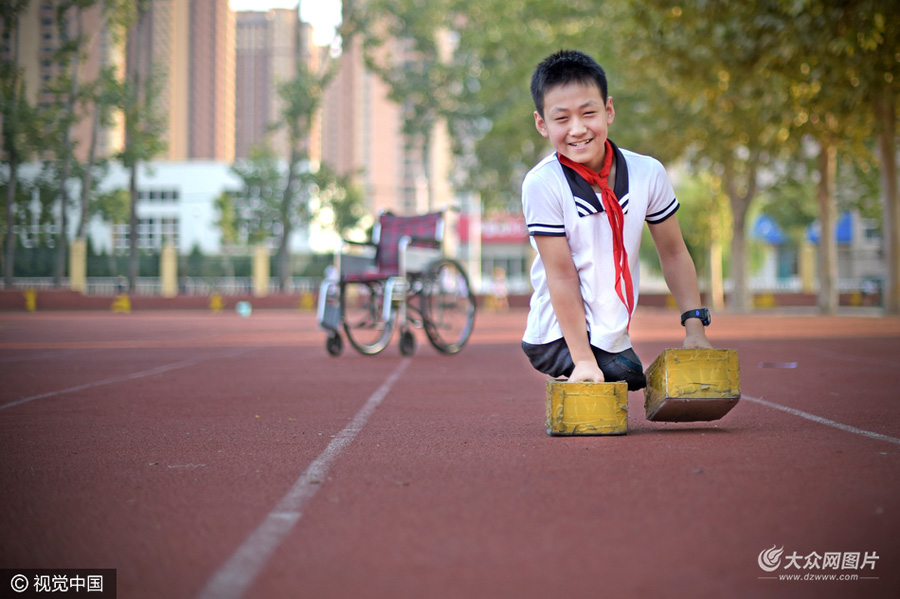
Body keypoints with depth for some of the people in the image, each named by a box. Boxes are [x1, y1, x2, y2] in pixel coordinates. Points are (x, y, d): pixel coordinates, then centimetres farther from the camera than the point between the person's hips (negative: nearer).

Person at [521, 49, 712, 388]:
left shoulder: (648, 173, -7)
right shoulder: (542, 184, -18)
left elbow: (673, 253, 5)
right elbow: (562, 275, -17)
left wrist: (695, 326, -1)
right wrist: (583, 360, -17)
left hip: (614, 340, 5)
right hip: (560, 339, -4)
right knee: (628, 376, -21)